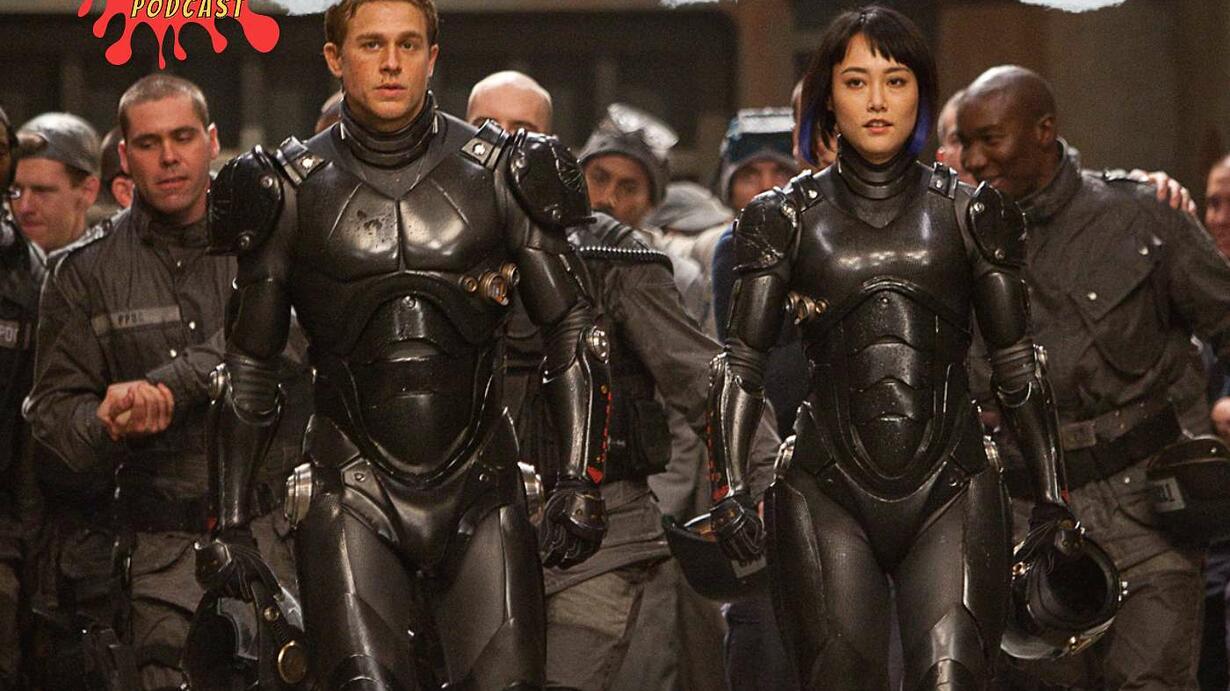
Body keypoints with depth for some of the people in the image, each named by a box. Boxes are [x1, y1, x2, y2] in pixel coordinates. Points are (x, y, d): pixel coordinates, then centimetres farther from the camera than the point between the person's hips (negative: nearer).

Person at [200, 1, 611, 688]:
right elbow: (247, 366, 11)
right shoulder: (293, 189, 5)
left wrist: (581, 480, -3)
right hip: (355, 491, -1)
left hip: (479, 484, 1)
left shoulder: (501, 174, 4)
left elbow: (575, 331, 7)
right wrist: (231, 524, 8)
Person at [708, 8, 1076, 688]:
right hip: (827, 492, 0)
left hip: (950, 493, 0)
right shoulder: (788, 217, 8)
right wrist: (729, 487, -7)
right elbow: (742, 362, 5)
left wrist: (1052, 499, 8)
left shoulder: (968, 213, 10)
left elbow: (1017, 365, 12)